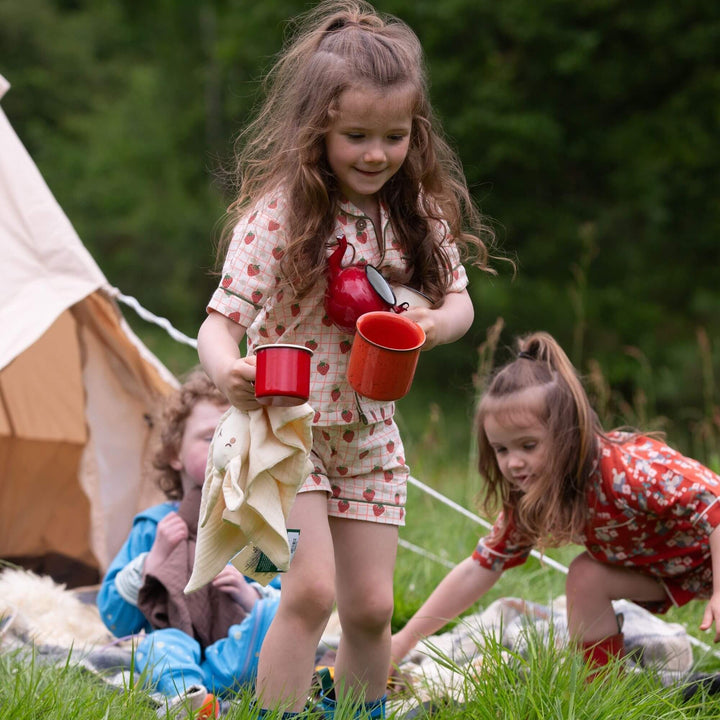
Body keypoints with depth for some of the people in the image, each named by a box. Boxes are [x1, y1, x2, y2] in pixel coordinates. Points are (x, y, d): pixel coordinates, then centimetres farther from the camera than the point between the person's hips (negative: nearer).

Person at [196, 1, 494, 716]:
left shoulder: (420, 211, -4)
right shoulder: (279, 210, -19)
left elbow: (458, 300, 8)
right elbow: (221, 317, -21)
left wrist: (435, 323, -16)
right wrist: (227, 369, -45)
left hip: (370, 431, 5)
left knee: (371, 605, 8)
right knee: (311, 588, -20)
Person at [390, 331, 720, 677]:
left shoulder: (632, 470, -37)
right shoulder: (527, 502, -13)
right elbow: (478, 570, -7)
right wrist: (405, 639, -11)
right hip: (664, 568, 7)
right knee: (586, 576, -11)